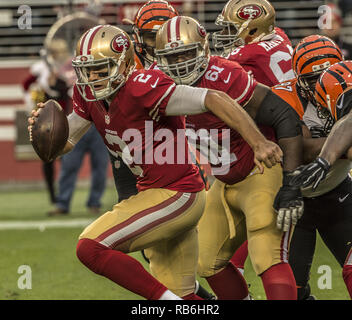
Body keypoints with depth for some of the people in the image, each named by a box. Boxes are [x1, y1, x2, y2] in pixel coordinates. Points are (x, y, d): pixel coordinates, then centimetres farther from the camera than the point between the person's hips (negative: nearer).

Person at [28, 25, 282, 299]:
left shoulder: (142, 88, -23)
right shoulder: (89, 94, 2)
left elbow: (215, 100, -26)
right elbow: (62, 143, 12)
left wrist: (259, 143, -32)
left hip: (176, 196, -9)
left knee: (91, 248, -17)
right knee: (182, 294, 16)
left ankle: (168, 299, -13)